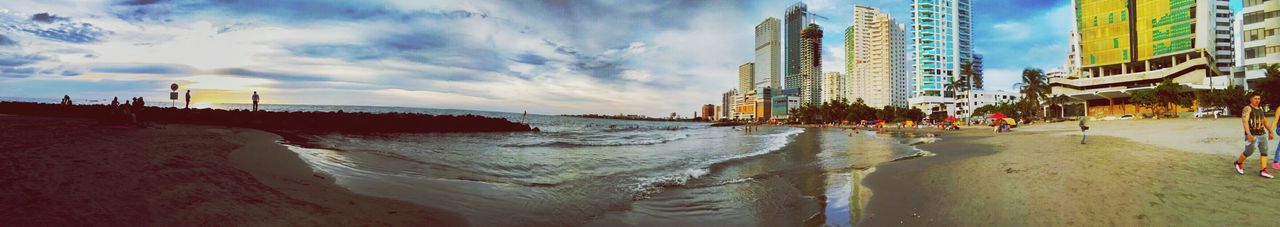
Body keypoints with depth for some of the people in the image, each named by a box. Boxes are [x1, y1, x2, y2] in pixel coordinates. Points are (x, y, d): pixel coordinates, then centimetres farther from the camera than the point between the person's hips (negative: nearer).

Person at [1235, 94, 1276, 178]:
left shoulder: (1260, 109, 13)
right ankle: (1239, 163, 28)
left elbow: (1265, 121, 24)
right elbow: (1244, 121, -24)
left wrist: (1270, 131, 19)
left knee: (1264, 151, -3)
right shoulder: (1247, 109, -12)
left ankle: (1263, 171, -6)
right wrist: (1248, 134, -33)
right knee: (1248, 152, 2)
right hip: (1252, 135, -6)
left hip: (1262, 134, 7)